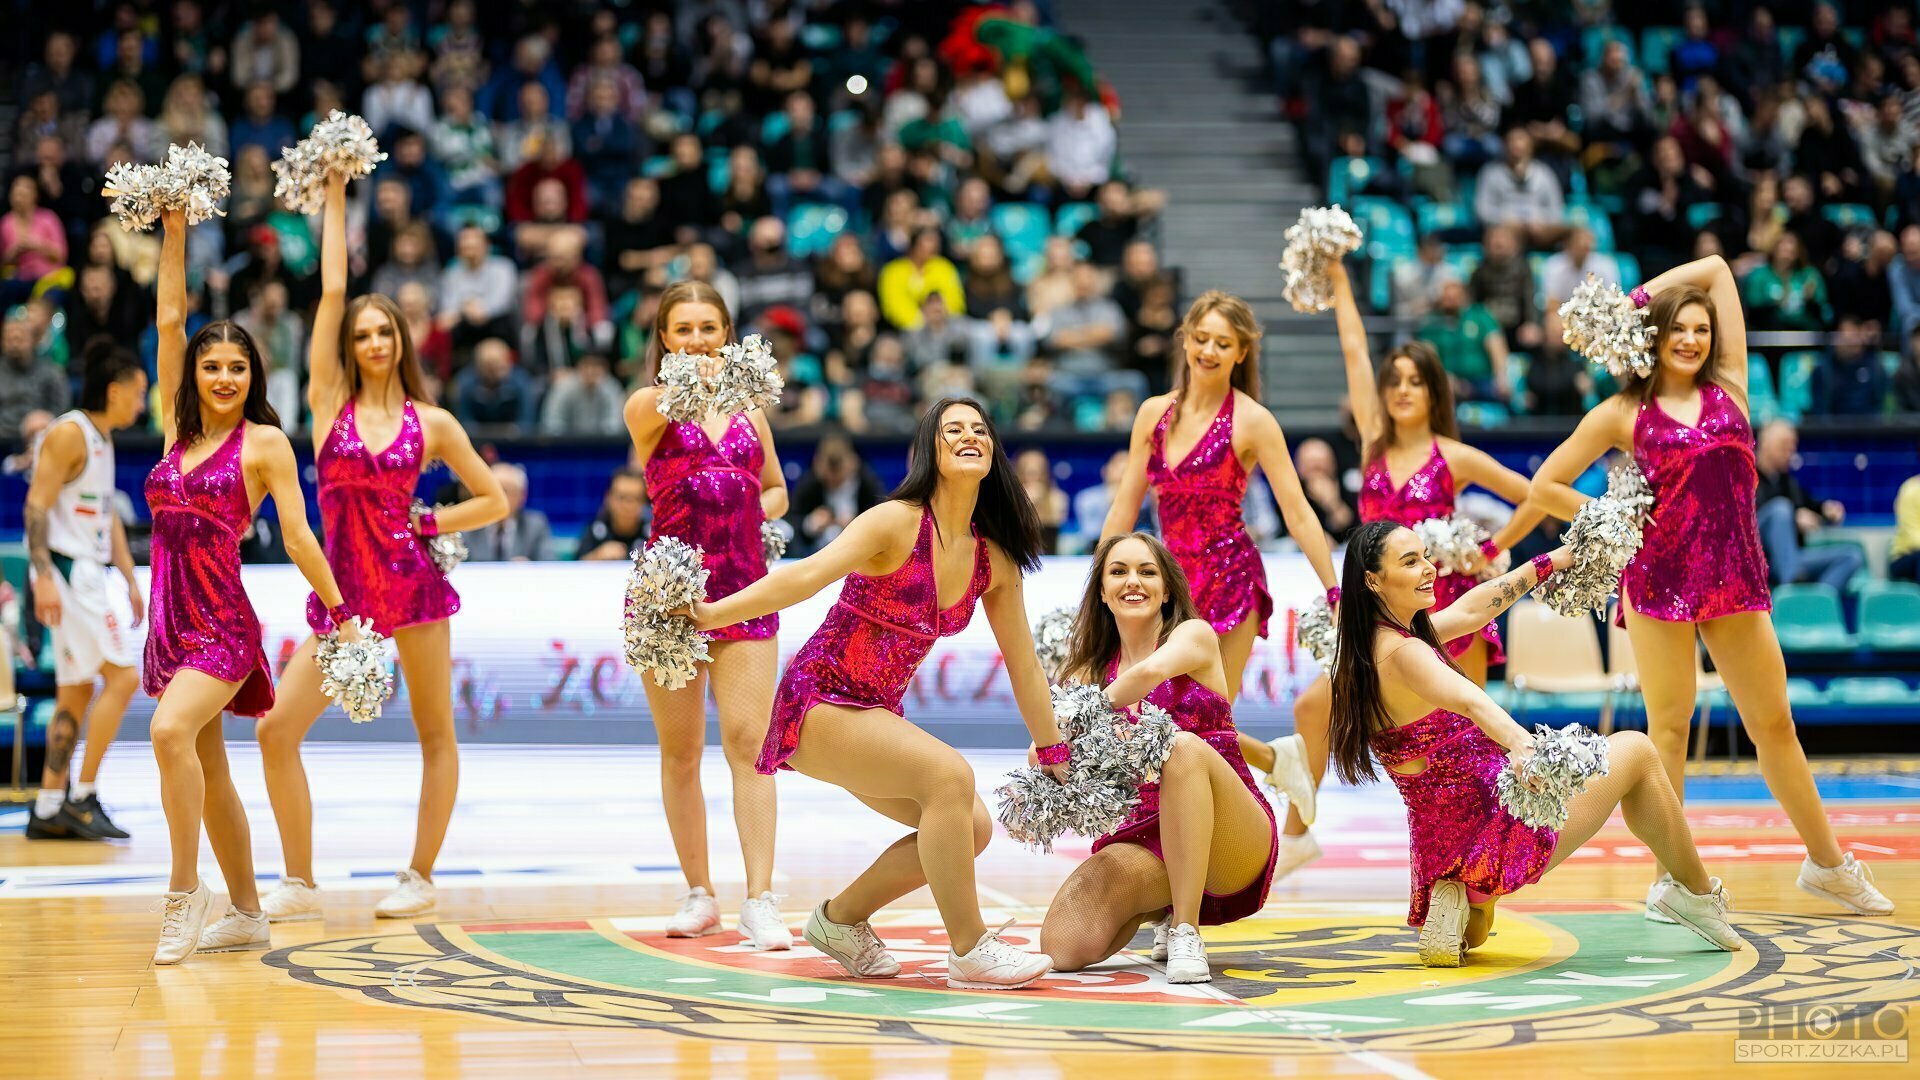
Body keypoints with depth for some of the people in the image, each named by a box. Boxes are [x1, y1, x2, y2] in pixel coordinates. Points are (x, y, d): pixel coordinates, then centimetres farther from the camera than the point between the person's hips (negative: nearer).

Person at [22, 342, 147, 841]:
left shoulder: (102, 439, 17)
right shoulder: (69, 434, -12)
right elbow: (37, 506, -17)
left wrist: (129, 578, 23)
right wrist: (44, 578, -24)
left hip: (92, 573, 10)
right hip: (68, 571, -10)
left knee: (76, 692, 9)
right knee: (123, 675, -12)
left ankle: (49, 809, 12)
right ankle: (82, 798, -9)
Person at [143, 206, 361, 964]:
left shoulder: (264, 441, -2)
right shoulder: (178, 431, 11)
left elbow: (297, 534, -2)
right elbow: (170, 320, 12)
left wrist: (341, 613, -4)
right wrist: (174, 231, 11)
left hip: (224, 623, -6)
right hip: (171, 619, 6)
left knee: (171, 731, -29)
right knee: (208, 772, 11)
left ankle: (186, 888, -21)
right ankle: (247, 914, 21)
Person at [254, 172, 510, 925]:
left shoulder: (431, 423, 3)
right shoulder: (329, 400, 3)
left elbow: (495, 500, 10)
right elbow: (332, 292, 0)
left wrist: (428, 524, -3)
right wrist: (336, 197, 1)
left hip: (413, 583, -1)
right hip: (343, 593, 1)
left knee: (435, 733, 4)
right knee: (276, 727, -7)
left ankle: (420, 877, 15)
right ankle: (299, 884, 2)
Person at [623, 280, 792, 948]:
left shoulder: (748, 407, 12)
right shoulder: (648, 405, 0)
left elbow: (775, 490, 24)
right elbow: (658, 411, -26)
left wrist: (746, 515, 2)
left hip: (743, 590, 2)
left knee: (748, 741, -9)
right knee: (680, 750, 5)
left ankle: (760, 900, -11)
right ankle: (699, 894, 17)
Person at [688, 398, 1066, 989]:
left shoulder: (996, 560, 3)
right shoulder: (896, 523, -17)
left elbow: (1023, 664, 12)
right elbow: (810, 574, -29)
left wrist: (1055, 756, 19)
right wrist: (713, 612, -38)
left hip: (877, 716, 8)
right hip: (818, 703, -8)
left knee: (972, 827, -3)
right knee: (949, 773, -27)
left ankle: (840, 918, 17)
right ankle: (969, 951, -16)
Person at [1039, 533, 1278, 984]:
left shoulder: (1194, 635, 1)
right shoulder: (1093, 670, 14)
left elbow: (1154, 669, -23)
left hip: (1230, 843, -4)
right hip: (1143, 837, 4)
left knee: (1184, 746, -36)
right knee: (1063, 947, -24)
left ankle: (1186, 932, -27)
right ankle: (1162, 906, 11)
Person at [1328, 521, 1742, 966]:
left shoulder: (1372, 643, 5)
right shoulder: (1402, 653, -23)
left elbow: (1469, 610, 18)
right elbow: (1469, 700, -44)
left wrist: (1550, 562, 24)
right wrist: (1520, 744, -62)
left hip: (1436, 845, 9)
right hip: (1492, 832, -9)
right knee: (1636, 751, 12)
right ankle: (1699, 893, 25)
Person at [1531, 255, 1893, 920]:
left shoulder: (1728, 385, 9)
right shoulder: (1623, 414, 3)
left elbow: (1716, 267, 13)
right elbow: (1544, 487, 6)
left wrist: (1636, 298, 12)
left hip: (1735, 579, 3)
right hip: (1658, 578, -3)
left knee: (1774, 723, 8)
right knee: (1669, 729, 1)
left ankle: (1827, 864, 18)